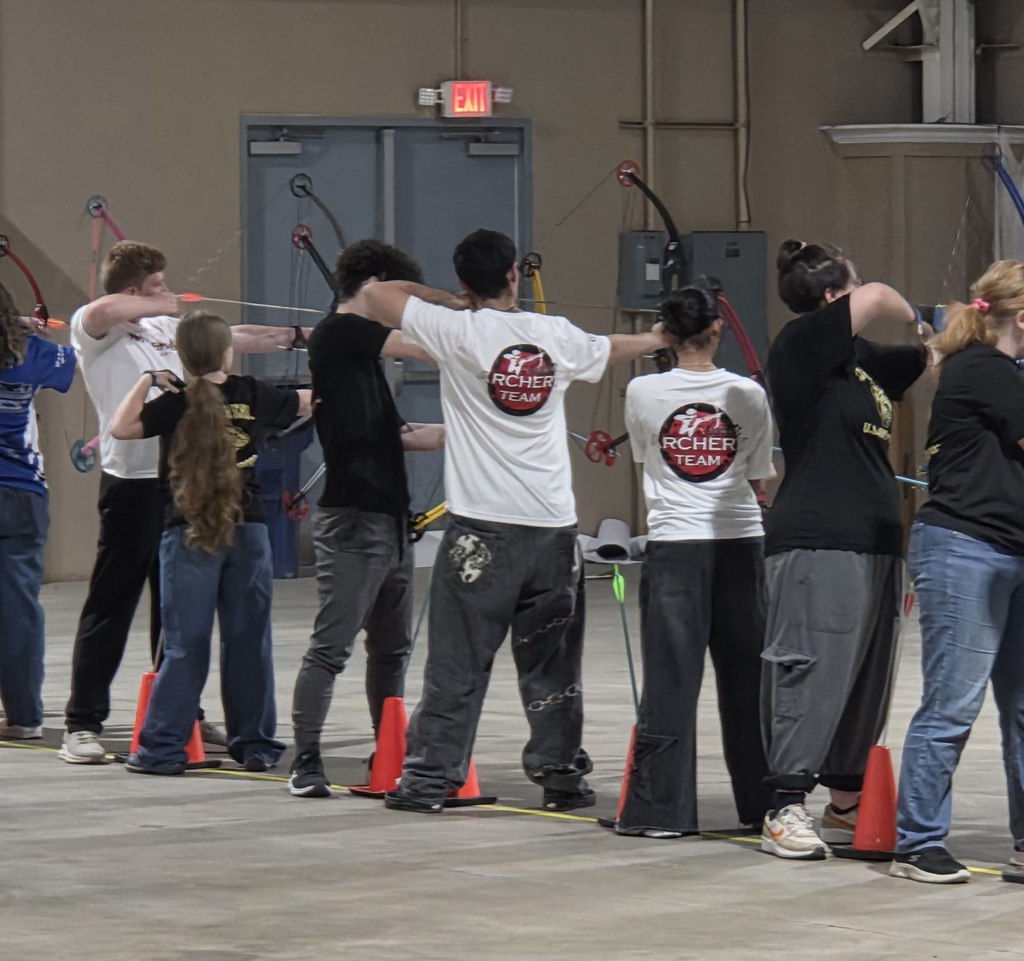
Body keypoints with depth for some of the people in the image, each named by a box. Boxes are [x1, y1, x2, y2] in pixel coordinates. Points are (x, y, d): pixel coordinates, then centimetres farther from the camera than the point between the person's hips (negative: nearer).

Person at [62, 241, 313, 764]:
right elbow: (101, 310, -31)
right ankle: (83, 725, -1)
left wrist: (297, 335, 23)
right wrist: (158, 306, -17)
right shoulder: (94, 329, -7)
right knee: (110, 606, -5)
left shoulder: (165, 328, 16)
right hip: (132, 482, -8)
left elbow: (232, 338, 24)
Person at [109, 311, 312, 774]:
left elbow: (120, 427, -14)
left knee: (185, 644, -1)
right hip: (247, 529, 2)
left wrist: (147, 381, -4)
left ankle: (162, 747, -2)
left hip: (189, 534, -2)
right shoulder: (253, 396, 3)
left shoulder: (177, 405, -7)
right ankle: (255, 743, 13)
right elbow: (308, 401, 20)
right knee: (249, 639, 9)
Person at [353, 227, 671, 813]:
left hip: (483, 530, -3)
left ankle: (431, 778, 4)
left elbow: (374, 298, -1)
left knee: (459, 660, 1)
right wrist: (658, 338, 49)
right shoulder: (556, 336, 5)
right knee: (552, 660, 11)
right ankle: (563, 775, 15)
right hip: (553, 525, 3)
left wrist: (450, 300, 11)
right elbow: (617, 348, 27)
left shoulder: (459, 332, -7)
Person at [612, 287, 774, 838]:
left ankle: (660, 807, -1)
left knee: (670, 678, 1)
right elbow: (761, 481, 6)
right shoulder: (749, 394, -2)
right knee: (746, 678, 10)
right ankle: (760, 801, 19)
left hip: (673, 544, -1)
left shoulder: (643, 393, -3)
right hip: (740, 543, 1)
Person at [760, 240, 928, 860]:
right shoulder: (800, 347, -8)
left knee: (868, 679, 12)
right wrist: (915, 321, 0)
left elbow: (931, 365, 28)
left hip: (876, 545, 9)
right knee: (811, 672, -9)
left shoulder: (862, 360, 16)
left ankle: (846, 806, 21)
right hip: (818, 544, -9)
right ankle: (786, 811, -7)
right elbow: (877, 297, -18)